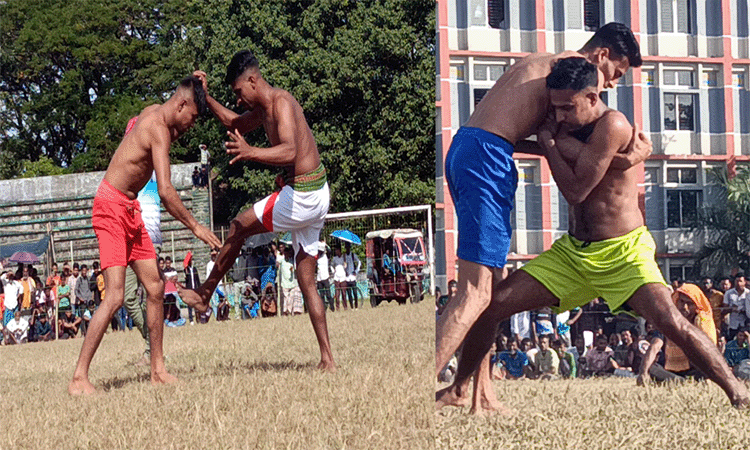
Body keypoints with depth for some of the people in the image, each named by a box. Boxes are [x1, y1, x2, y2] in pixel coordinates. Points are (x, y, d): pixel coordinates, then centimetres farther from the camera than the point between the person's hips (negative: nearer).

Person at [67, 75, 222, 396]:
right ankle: (79, 378, -16)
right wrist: (195, 227, -19)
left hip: (130, 211, 10)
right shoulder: (158, 129, -19)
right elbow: (166, 192, -26)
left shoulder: (153, 115, 9)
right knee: (115, 295, -16)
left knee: (155, 288, 8)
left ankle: (158, 370, 12)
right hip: (111, 207, -10)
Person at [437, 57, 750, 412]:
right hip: (572, 251, 7)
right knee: (492, 305, -1)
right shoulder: (568, 127, 7)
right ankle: (459, 388, 17)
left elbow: (575, 190, -19)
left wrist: (548, 142, -10)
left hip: (623, 253, -7)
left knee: (669, 321, -26)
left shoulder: (612, 125, -19)